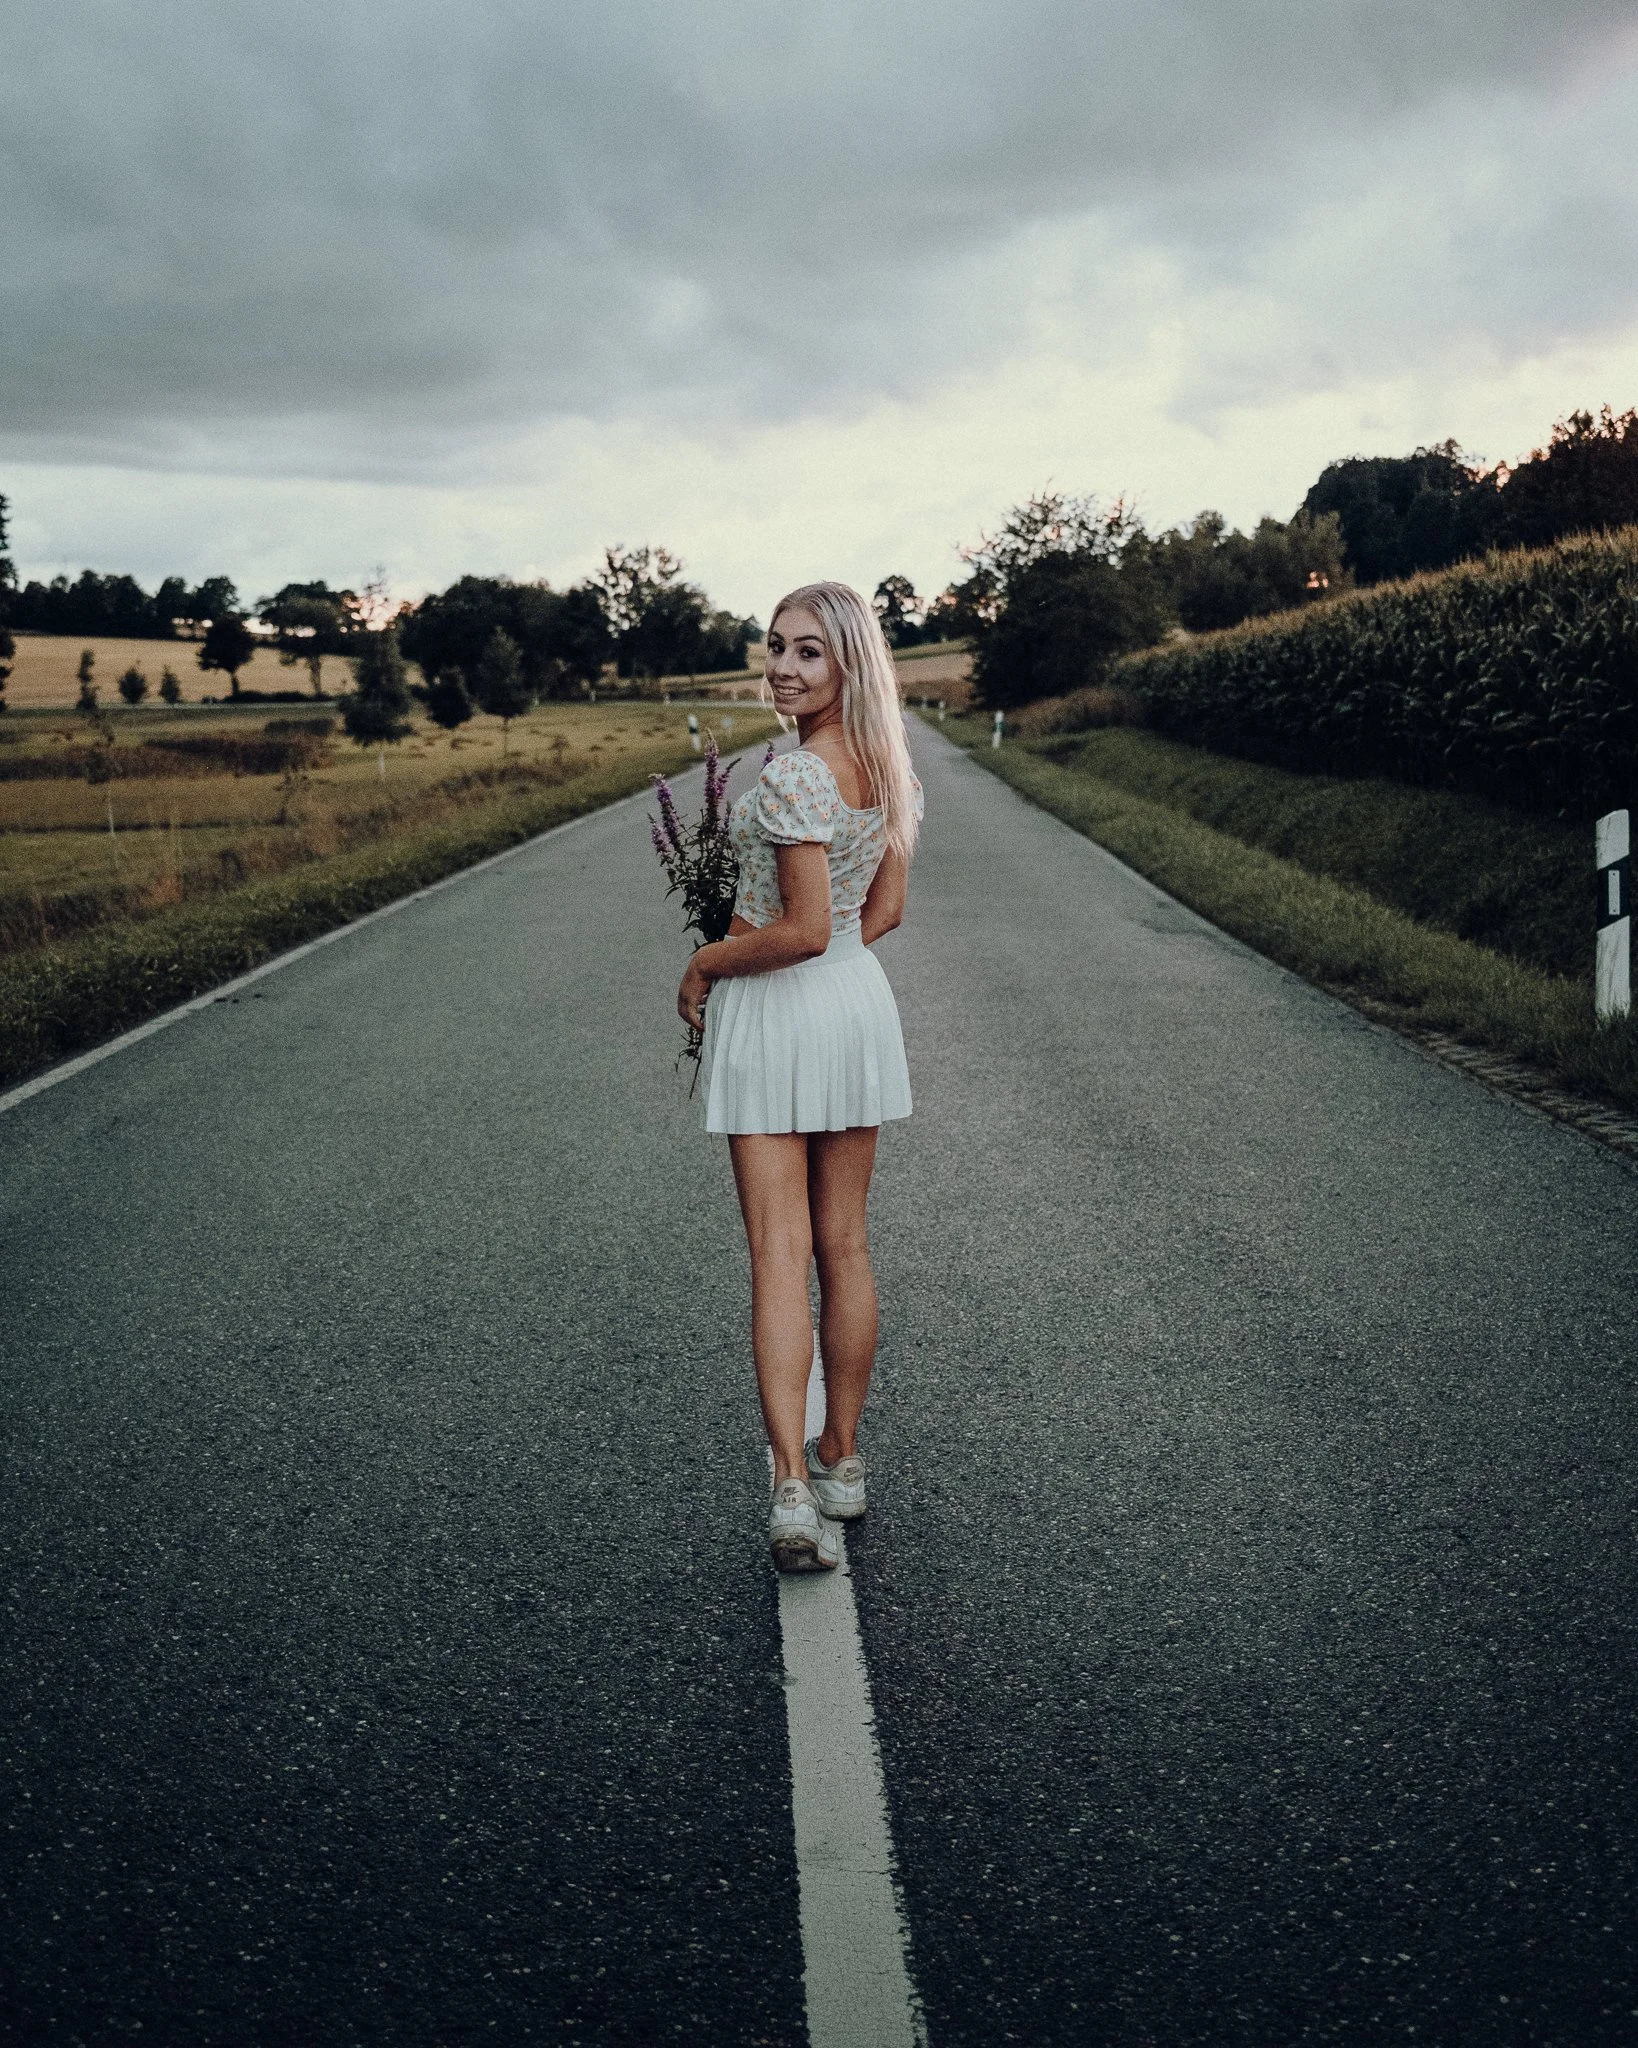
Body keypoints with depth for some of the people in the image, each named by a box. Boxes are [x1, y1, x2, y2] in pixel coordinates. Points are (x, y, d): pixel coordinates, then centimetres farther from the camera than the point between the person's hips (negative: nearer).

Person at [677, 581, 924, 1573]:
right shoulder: (890, 767, 6)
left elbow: (803, 932, -21)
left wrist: (705, 964, -8)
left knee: (780, 1255, -4)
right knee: (845, 1247, 14)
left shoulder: (792, 777, -20)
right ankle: (842, 1459, 25)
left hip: (776, 1014, -7)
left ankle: (794, 1491, -7)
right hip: (860, 1006, 7)